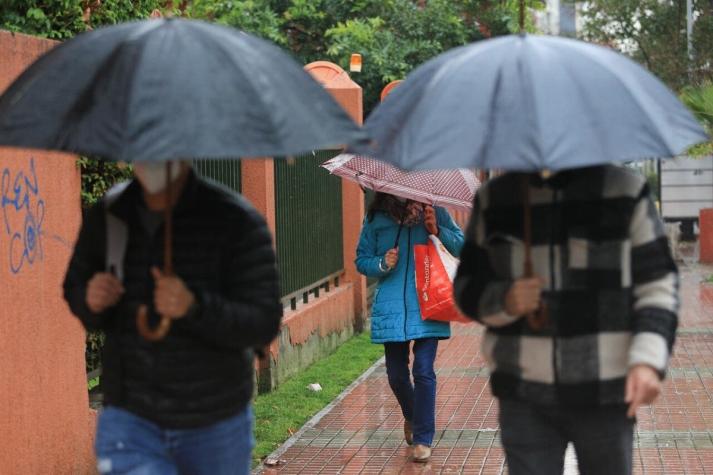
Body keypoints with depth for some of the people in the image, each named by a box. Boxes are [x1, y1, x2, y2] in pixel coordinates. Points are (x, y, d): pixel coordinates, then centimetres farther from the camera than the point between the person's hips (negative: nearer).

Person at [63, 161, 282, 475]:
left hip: (215, 424, -1)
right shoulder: (105, 216, -3)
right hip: (130, 417, 1)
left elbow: (264, 324, -16)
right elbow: (74, 287, 13)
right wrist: (91, 302, -12)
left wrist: (194, 307, -34)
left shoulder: (235, 220, -14)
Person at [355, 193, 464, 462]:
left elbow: (461, 246, 6)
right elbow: (362, 260, 10)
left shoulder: (434, 212, 2)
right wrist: (382, 264, -11)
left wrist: (438, 232, -12)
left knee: (423, 371, -9)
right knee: (397, 375, 8)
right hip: (391, 307, 2)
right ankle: (411, 417, 39)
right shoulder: (376, 220, 3)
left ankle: (423, 438, 2)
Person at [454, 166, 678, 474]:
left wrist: (648, 360, -17)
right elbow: (467, 287, 11)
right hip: (524, 394, 1)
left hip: (603, 392, -1)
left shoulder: (625, 191, -1)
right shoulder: (494, 199, 5)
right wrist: (503, 301, -13)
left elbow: (657, 283, -1)